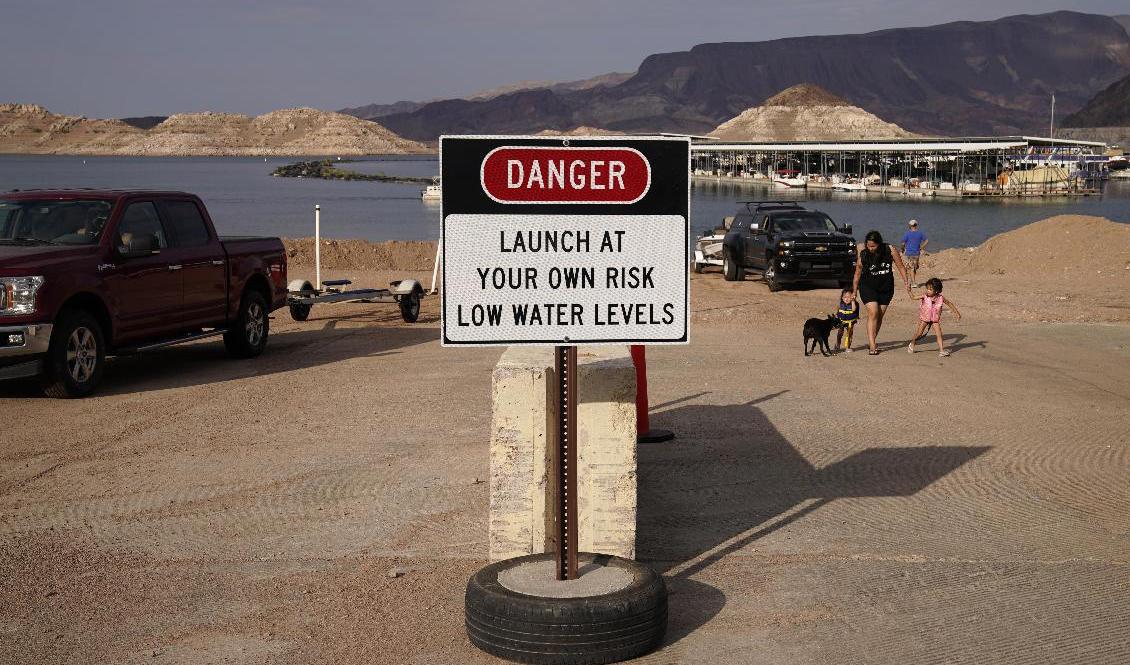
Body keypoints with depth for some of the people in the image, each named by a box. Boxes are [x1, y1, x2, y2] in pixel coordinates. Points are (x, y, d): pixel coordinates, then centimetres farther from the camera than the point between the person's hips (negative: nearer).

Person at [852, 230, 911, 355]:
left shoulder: (890, 251, -12)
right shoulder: (863, 254, -12)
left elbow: (901, 267, 0)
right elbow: (857, 274, 0)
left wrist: (906, 282, -7)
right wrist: (854, 291, 5)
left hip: (886, 288, 2)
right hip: (868, 287, -2)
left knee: (880, 316, 8)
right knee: (873, 313, -17)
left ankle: (871, 342, 24)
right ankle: (872, 346, -19)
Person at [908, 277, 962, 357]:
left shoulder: (940, 298, -13)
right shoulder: (924, 297, -15)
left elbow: (949, 304, 1)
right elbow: (913, 297, -8)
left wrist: (956, 312, 4)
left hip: (935, 319, 1)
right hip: (925, 318, -1)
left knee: (939, 334, -8)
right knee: (919, 333, 6)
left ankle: (941, 350, -6)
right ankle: (912, 344, 32)